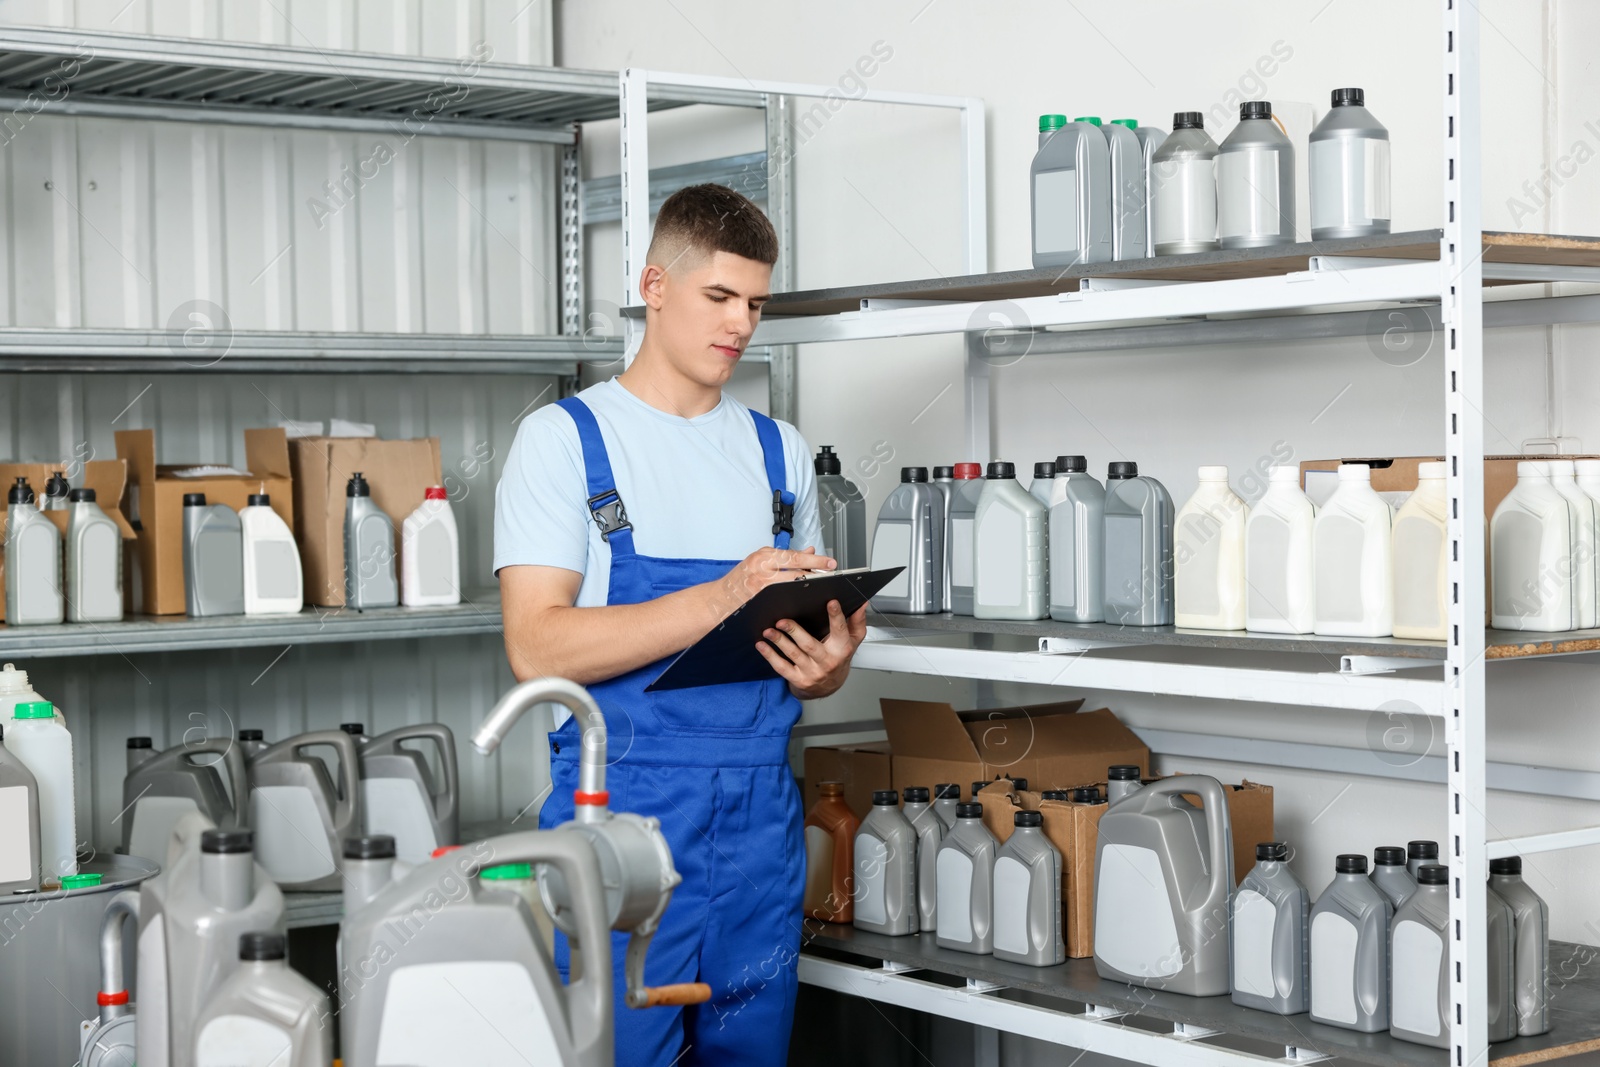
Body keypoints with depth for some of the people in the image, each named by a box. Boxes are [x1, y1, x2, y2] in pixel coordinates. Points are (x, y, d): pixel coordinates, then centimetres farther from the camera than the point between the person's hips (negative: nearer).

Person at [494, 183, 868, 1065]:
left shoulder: (778, 452, 15)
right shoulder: (564, 438, -2)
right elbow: (538, 648, -13)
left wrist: (825, 665, -6)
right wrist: (721, 599, -22)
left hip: (761, 819, 5)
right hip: (622, 814, -5)